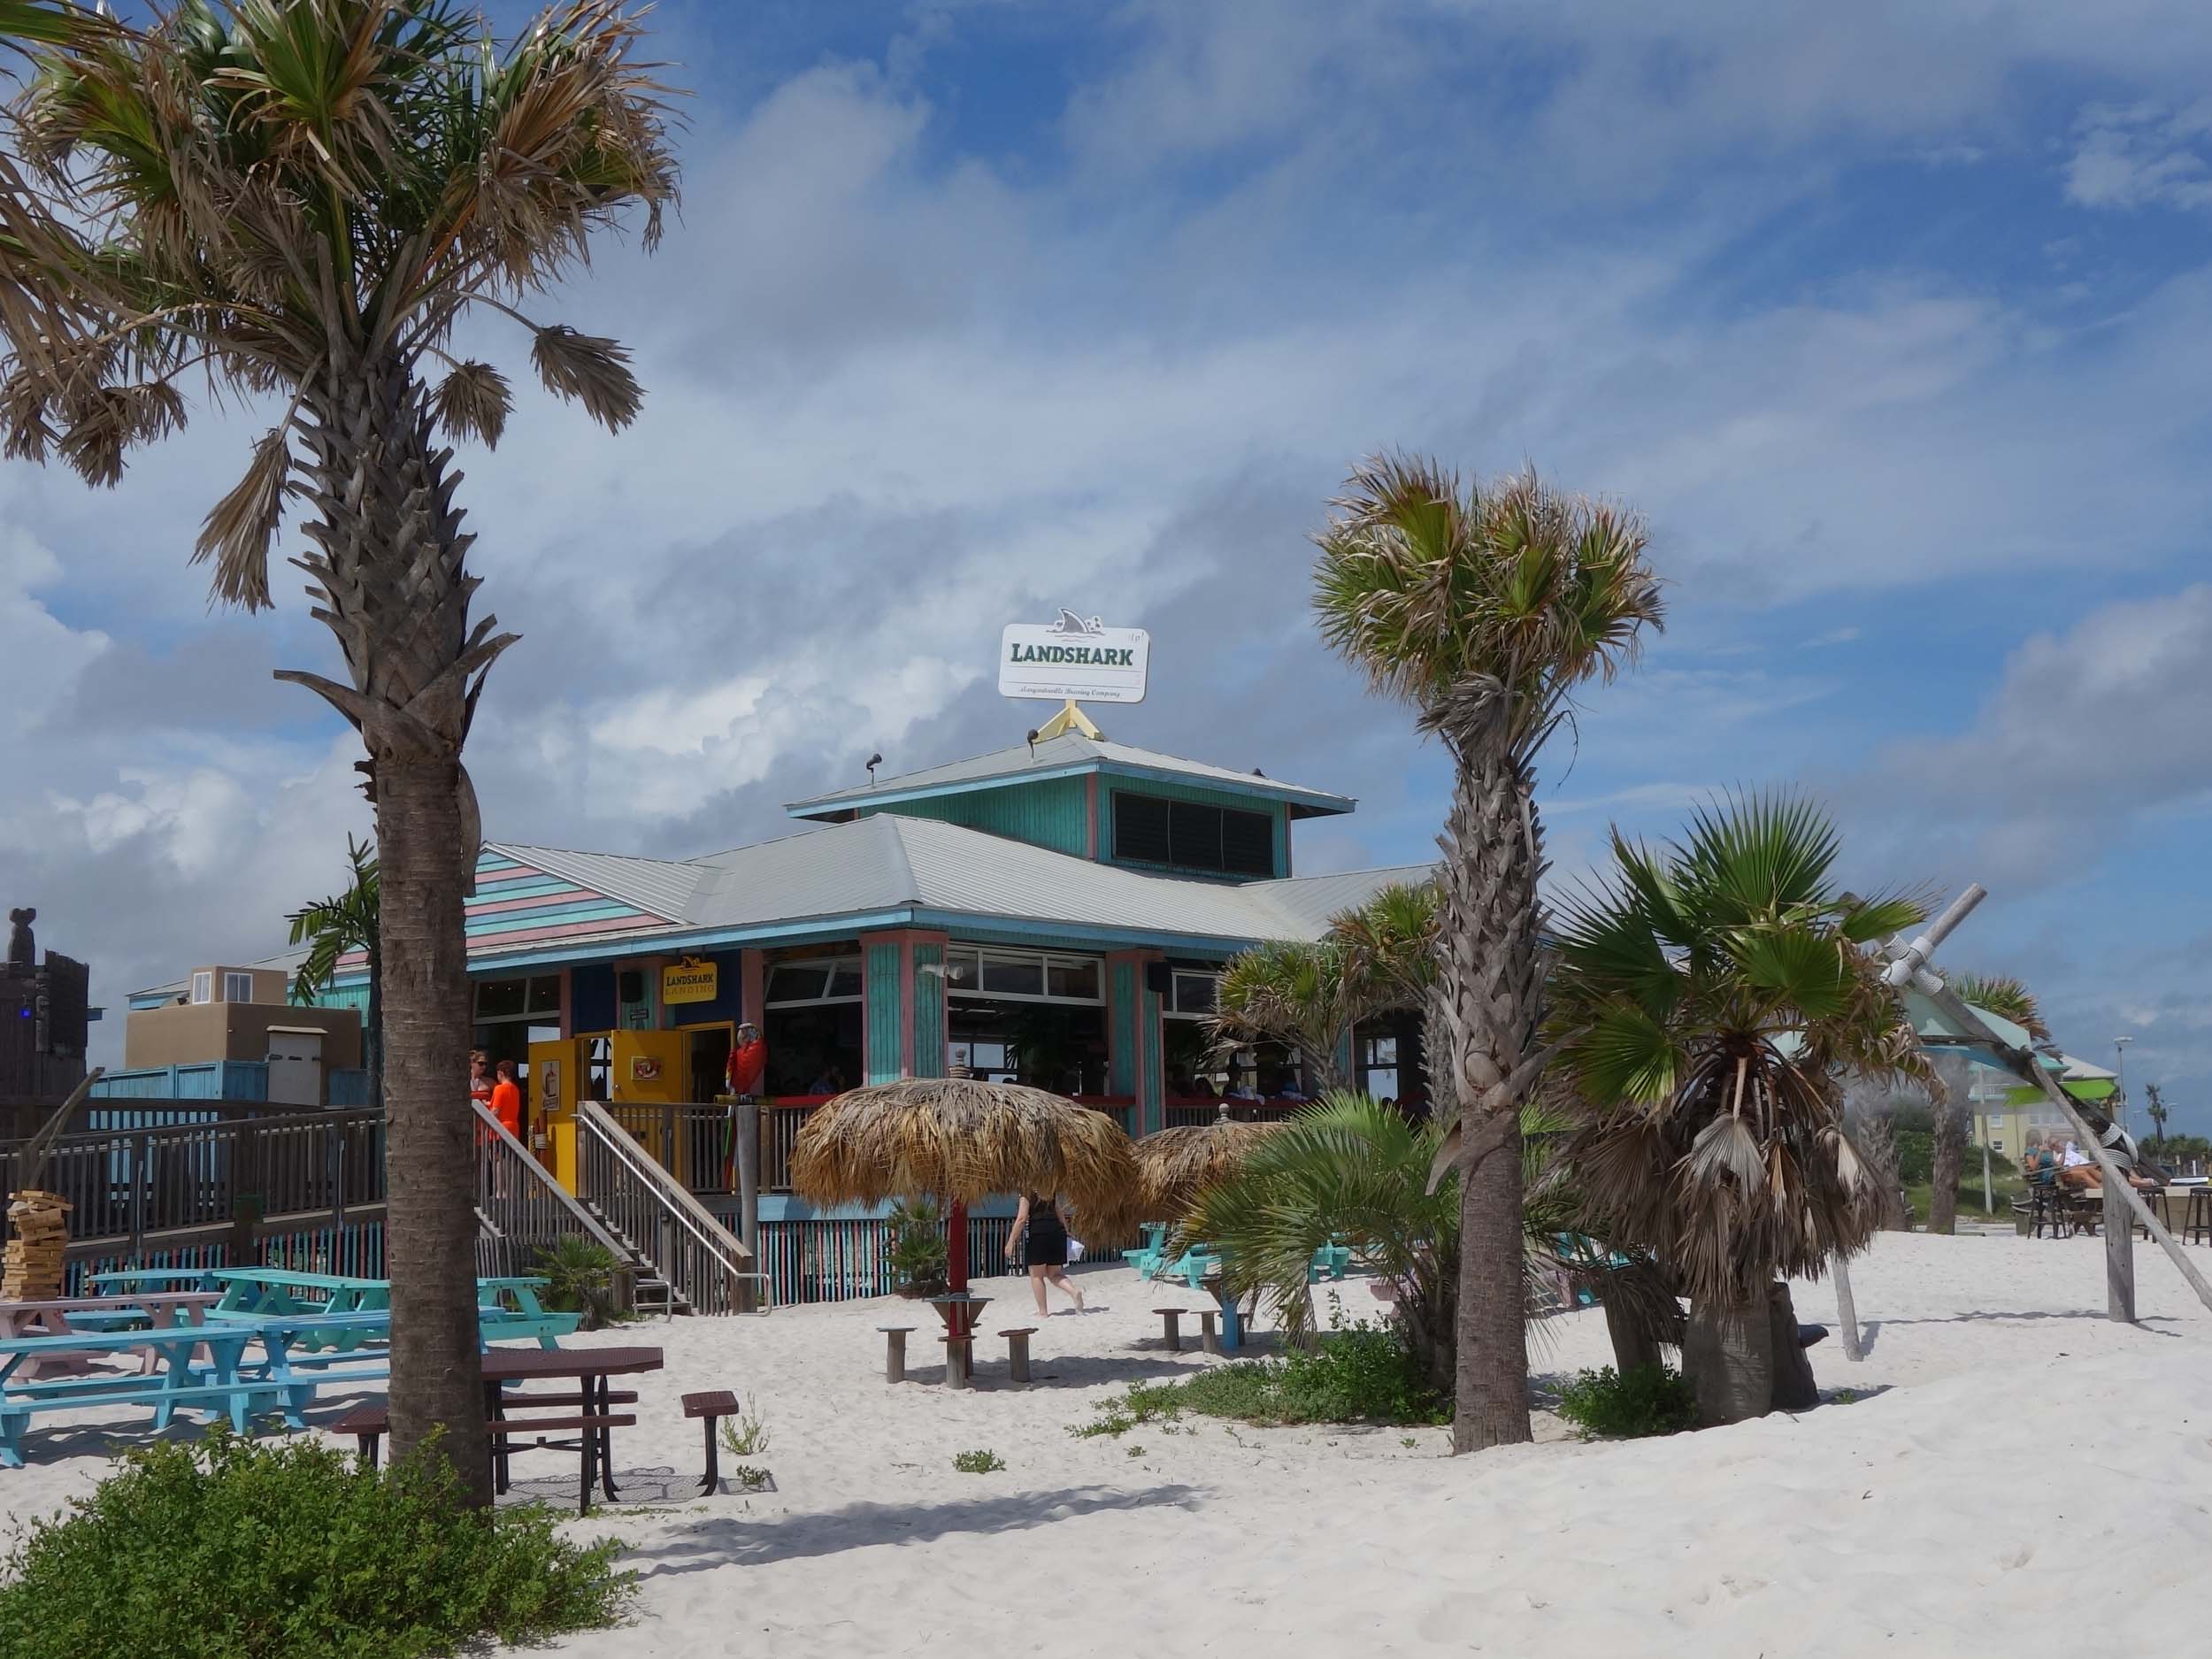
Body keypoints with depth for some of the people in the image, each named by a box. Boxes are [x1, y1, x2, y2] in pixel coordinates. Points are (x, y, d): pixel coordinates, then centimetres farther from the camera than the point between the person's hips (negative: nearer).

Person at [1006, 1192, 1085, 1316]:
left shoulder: (1027, 1195, -2)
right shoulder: (1051, 1193, 16)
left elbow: (1021, 1219, -10)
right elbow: (1060, 1216, 19)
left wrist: (1011, 1241, -9)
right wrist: (1067, 1234, 27)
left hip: (1038, 1233, -6)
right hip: (1057, 1232, 6)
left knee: (1036, 1275, 5)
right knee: (1054, 1275, 15)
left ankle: (1042, 1311, 4)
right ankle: (1074, 1291, -10)